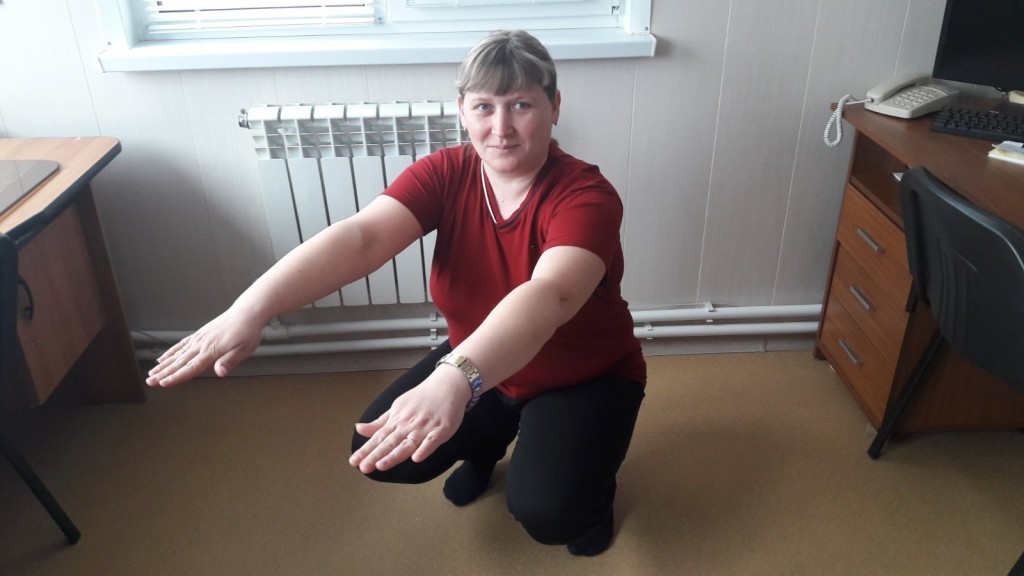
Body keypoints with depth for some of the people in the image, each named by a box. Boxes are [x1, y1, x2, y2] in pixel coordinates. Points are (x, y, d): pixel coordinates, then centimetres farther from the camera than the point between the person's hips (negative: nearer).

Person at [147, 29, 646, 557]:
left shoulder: (586, 196, -29)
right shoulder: (445, 174, -16)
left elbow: (548, 296, -49)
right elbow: (360, 238, -33)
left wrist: (453, 380, -66)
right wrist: (250, 309, -49)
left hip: (586, 378, -4)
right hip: (484, 365, 4)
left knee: (545, 512, -25)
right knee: (376, 452, -6)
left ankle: (589, 474, 13)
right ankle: (490, 438, 23)